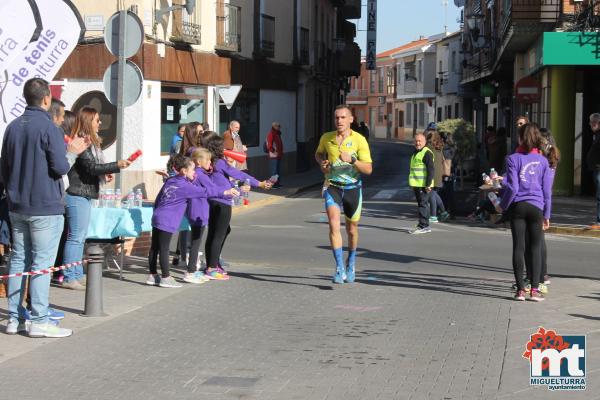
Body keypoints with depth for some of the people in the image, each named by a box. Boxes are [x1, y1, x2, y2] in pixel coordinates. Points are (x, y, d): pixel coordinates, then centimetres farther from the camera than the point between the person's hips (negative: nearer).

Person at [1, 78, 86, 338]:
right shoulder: (47, 127, -13)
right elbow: (60, 167, -17)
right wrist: (72, 152, 2)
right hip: (45, 207, -7)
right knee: (42, 264, -4)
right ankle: (39, 322, -4)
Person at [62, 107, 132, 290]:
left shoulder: (89, 141, 17)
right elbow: (91, 166, -20)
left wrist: (103, 176, 16)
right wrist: (117, 165, -21)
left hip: (84, 195, 11)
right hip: (77, 195, -11)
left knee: (80, 237, 13)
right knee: (76, 237, -8)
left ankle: (77, 275, 19)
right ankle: (68, 277, -4)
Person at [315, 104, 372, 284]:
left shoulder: (359, 140, -10)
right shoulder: (326, 138, -1)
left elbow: (368, 169, -12)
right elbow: (318, 153, 22)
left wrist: (352, 160, -27)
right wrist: (322, 163, 0)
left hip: (352, 188, 0)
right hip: (332, 187, 1)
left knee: (352, 229, 13)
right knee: (334, 225, -19)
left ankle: (351, 263, 40)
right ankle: (340, 269, -21)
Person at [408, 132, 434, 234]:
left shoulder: (427, 153, -13)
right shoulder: (416, 152, 18)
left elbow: (431, 169, -19)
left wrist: (428, 184, -23)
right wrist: (412, 183, 25)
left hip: (424, 185, -10)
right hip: (417, 184, 10)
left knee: (423, 204, -9)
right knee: (421, 204, 14)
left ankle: (423, 226, -7)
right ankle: (424, 225, 20)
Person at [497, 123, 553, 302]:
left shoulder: (513, 159, -5)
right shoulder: (543, 161, 4)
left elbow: (512, 187, -10)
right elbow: (547, 190, 5)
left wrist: (502, 205, 5)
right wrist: (546, 215, 12)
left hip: (518, 206, -1)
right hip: (536, 207, 2)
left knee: (518, 247, 3)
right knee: (535, 247, 6)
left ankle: (520, 289, 2)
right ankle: (535, 289, 1)